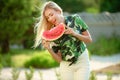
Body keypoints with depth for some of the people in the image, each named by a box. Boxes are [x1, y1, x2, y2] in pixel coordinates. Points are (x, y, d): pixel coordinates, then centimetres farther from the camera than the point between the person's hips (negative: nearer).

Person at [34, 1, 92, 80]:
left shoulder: (75, 19, -10)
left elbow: (89, 39, -4)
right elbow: (59, 59, -6)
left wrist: (74, 34, -20)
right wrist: (49, 48, -23)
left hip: (82, 62, -1)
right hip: (66, 65, 1)